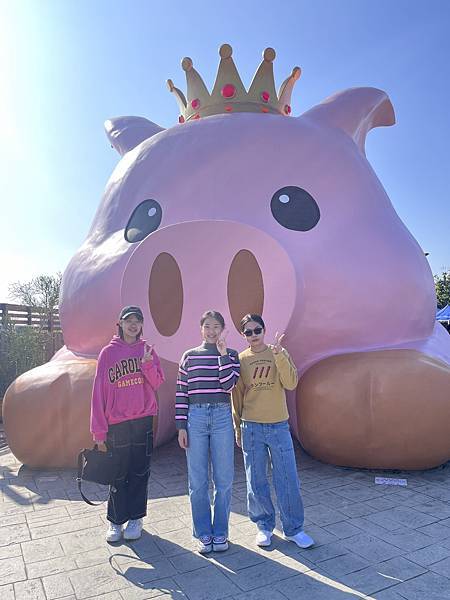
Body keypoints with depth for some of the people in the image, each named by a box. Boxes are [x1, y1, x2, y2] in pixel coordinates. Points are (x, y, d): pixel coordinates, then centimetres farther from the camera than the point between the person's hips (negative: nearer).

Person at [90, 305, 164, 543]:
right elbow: (99, 390, -2)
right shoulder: (108, 352, 0)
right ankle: (115, 521, 27)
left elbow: (157, 383, -1)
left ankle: (135, 518, 27)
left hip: (144, 420, 1)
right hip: (116, 423, -1)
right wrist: (99, 429, -4)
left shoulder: (147, 350, 4)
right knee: (119, 474, 8)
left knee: (140, 472, 10)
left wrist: (147, 363, -20)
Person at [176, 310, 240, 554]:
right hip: (195, 417, 1)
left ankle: (220, 532, 24)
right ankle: (203, 533, 24)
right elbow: (181, 393, 5)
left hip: (222, 417, 0)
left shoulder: (231, 355, 6)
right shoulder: (189, 356, 8)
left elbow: (228, 385, -9)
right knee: (198, 481, 7)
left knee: (223, 479, 7)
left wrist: (223, 354, -13)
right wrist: (181, 426, 0)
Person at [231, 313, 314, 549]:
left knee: (288, 480, 6)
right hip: (251, 428, 0)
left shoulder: (280, 354, 1)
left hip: (279, 426, 0)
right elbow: (236, 396, 5)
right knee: (256, 482, 9)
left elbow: (291, 384, -13)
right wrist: (237, 429, 7)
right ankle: (264, 526, 28)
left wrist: (278, 355, -23)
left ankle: (293, 529, 23)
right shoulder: (240, 360, 1)